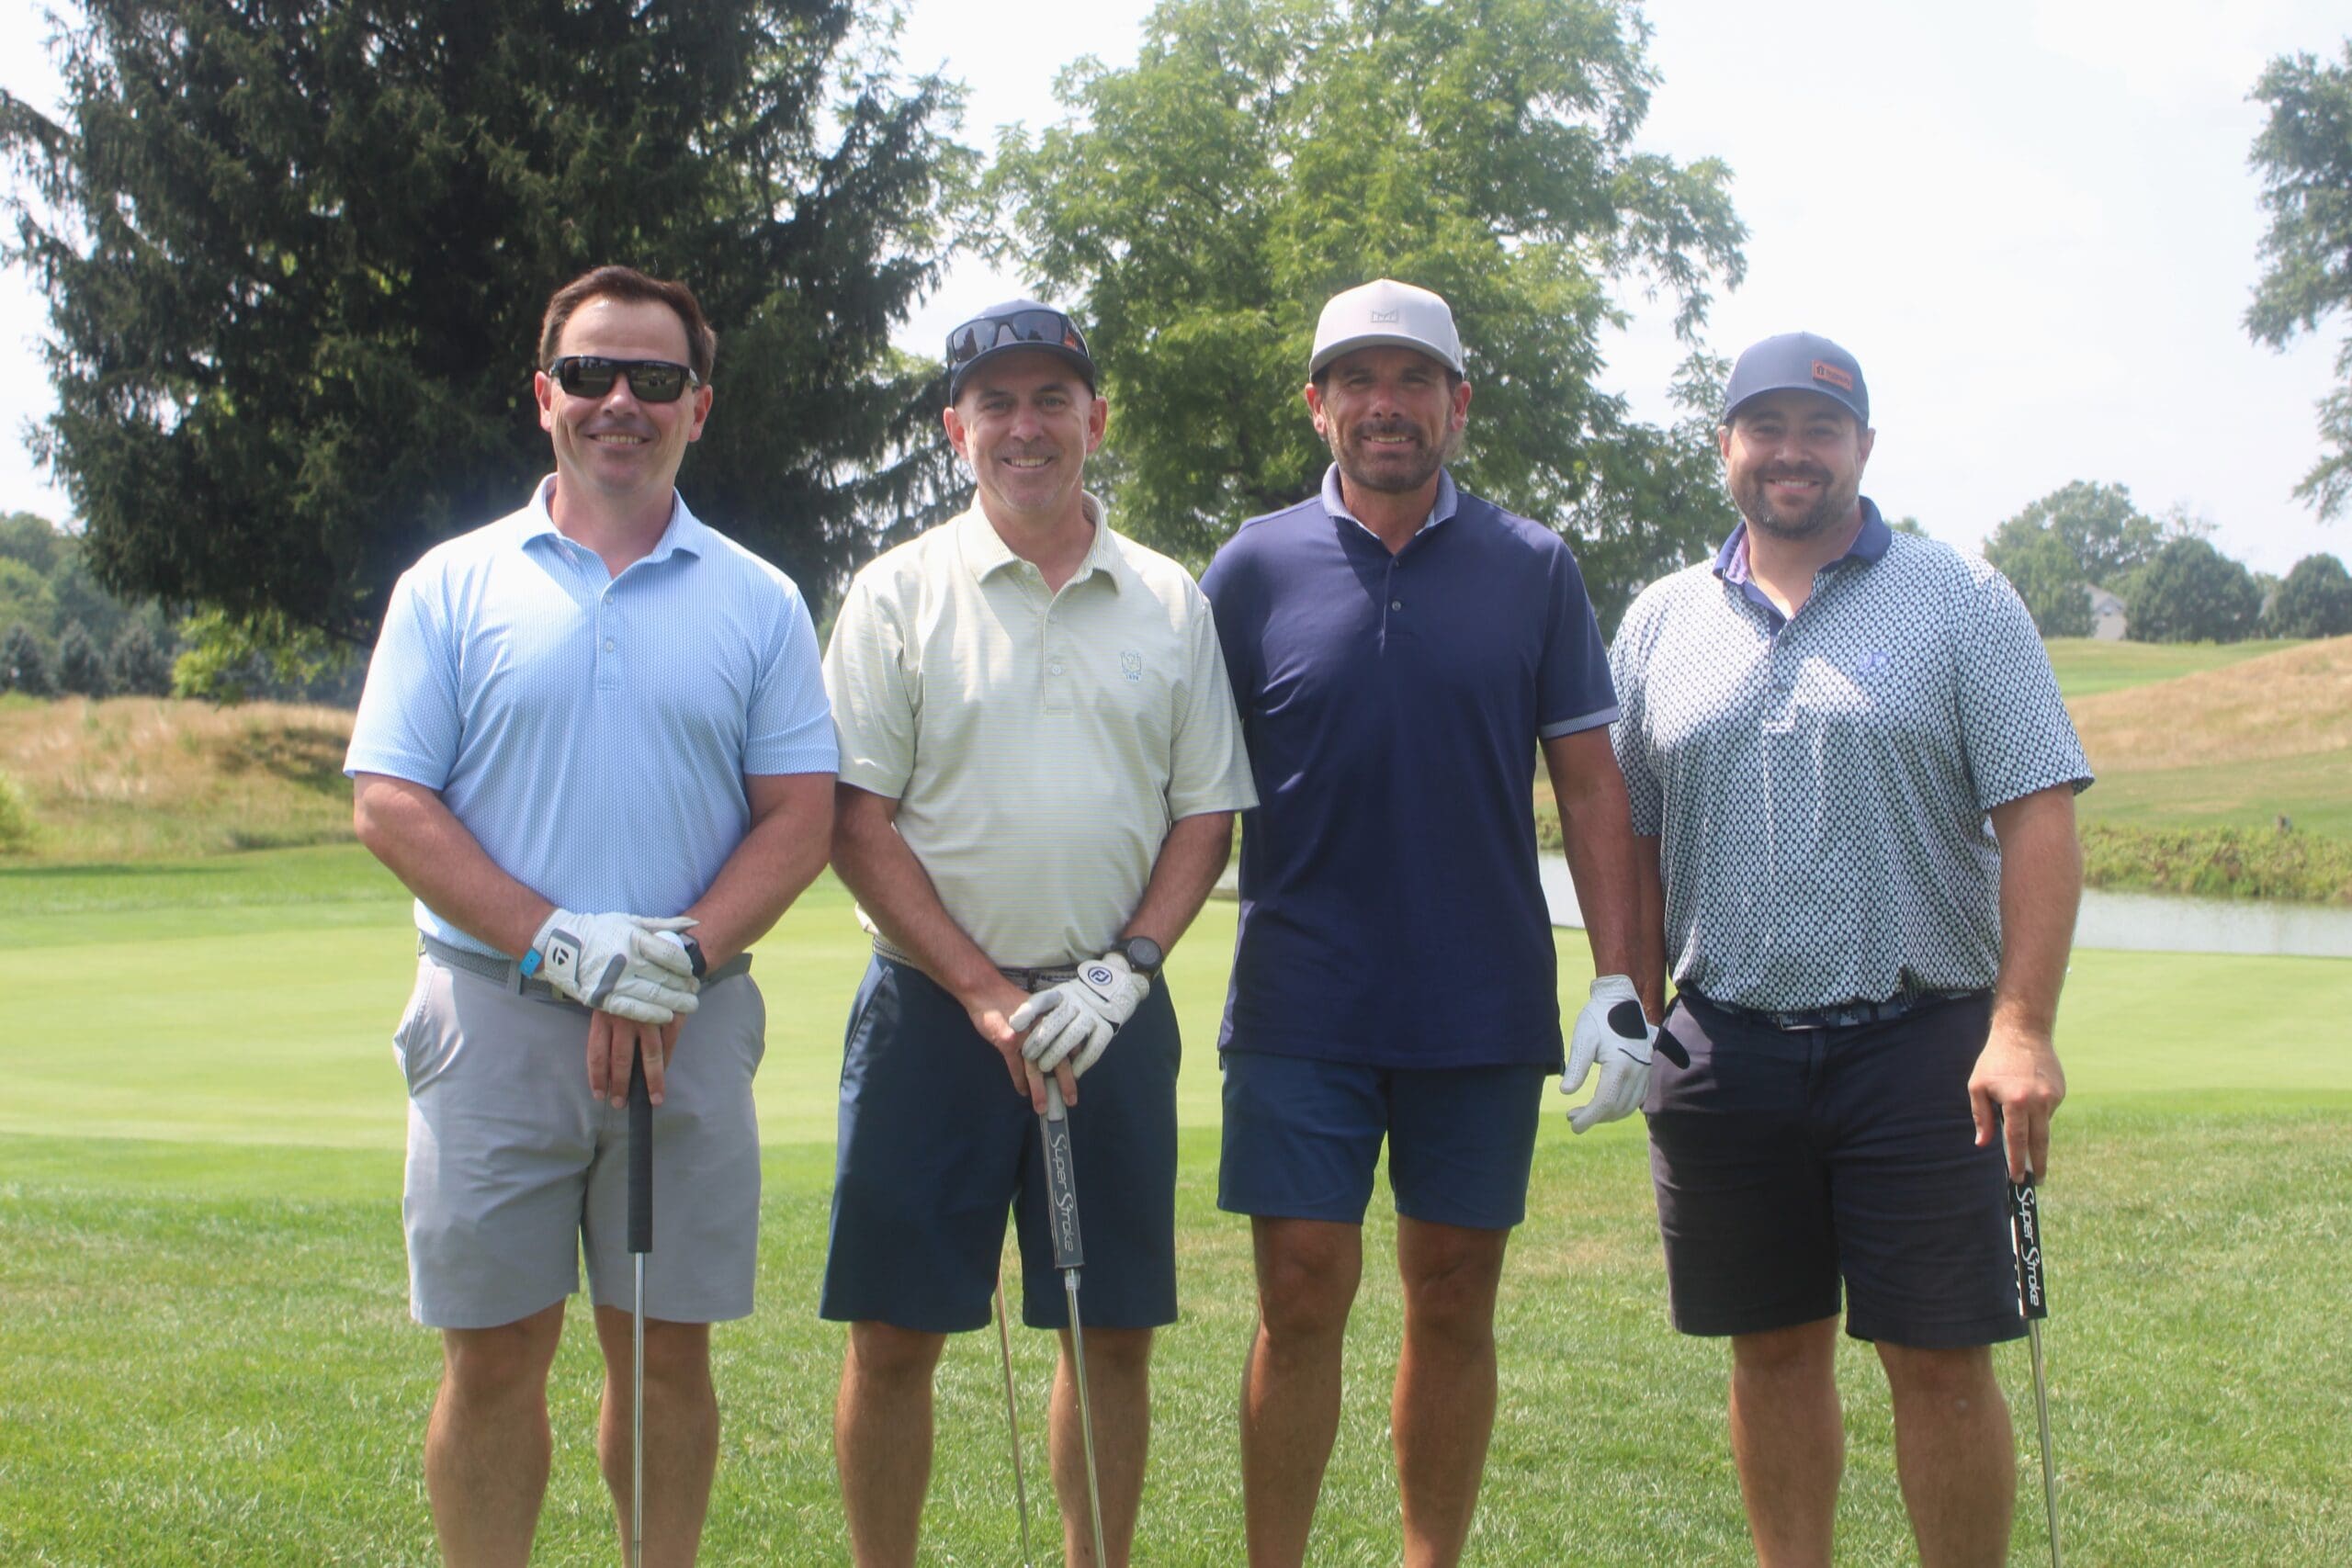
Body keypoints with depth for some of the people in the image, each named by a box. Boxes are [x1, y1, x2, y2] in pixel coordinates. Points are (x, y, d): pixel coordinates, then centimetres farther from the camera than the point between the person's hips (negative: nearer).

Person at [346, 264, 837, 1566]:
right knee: (494, 1355, 3)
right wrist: (561, 946, -14)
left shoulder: (759, 603, 8)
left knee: (667, 1348, 7)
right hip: (493, 1018, -1)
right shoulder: (454, 584, 5)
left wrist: (681, 957, -13)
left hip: (692, 1025, 1)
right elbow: (387, 802, -2)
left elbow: (801, 814, 3)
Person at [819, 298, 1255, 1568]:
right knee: (892, 1332, 1)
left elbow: (1207, 814, 9)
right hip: (933, 1009, -2)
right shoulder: (901, 591, 1)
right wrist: (985, 992, -10)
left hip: (1111, 1016, 2)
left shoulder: (1170, 602, 9)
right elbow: (855, 819, -3)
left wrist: (1122, 970, -6)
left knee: (1114, 1331, 6)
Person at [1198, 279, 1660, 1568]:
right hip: (1301, 1006, -1)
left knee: (1454, 1301, 8)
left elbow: (1591, 786, 5)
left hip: (1485, 1007, 1)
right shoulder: (1256, 568, 3)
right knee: (1302, 1297, -1)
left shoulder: (1533, 570, 5)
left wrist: (1622, 986, -2)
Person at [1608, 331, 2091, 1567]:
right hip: (1723, 1049, 3)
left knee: (1940, 1360, 0)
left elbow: (2038, 817, -5)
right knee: (1774, 1350, 11)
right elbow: (1620, 835, 14)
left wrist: (2022, 1027, -14)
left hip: (1920, 1046, -3)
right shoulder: (1660, 622, 10)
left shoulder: (1960, 601, 1)